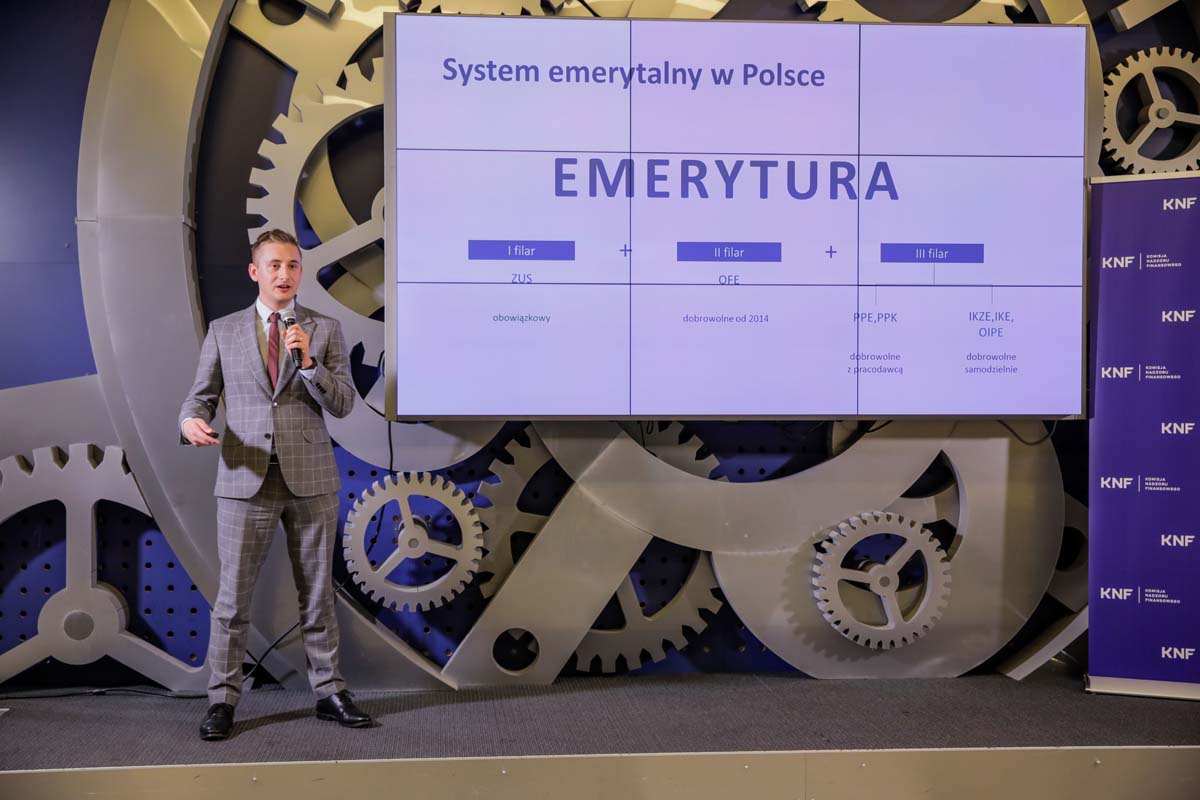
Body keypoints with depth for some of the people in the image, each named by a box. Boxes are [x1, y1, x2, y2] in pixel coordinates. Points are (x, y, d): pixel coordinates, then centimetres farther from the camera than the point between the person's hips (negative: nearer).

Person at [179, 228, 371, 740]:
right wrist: (192, 422, -15)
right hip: (245, 480, 0)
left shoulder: (325, 330, 5)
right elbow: (200, 396, 7)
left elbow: (342, 404, -2)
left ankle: (328, 692, 21)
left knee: (317, 593, 10)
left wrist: (308, 361, -17)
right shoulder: (223, 331, 8)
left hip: (310, 479, 0)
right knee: (233, 596, 5)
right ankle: (223, 700, 19)